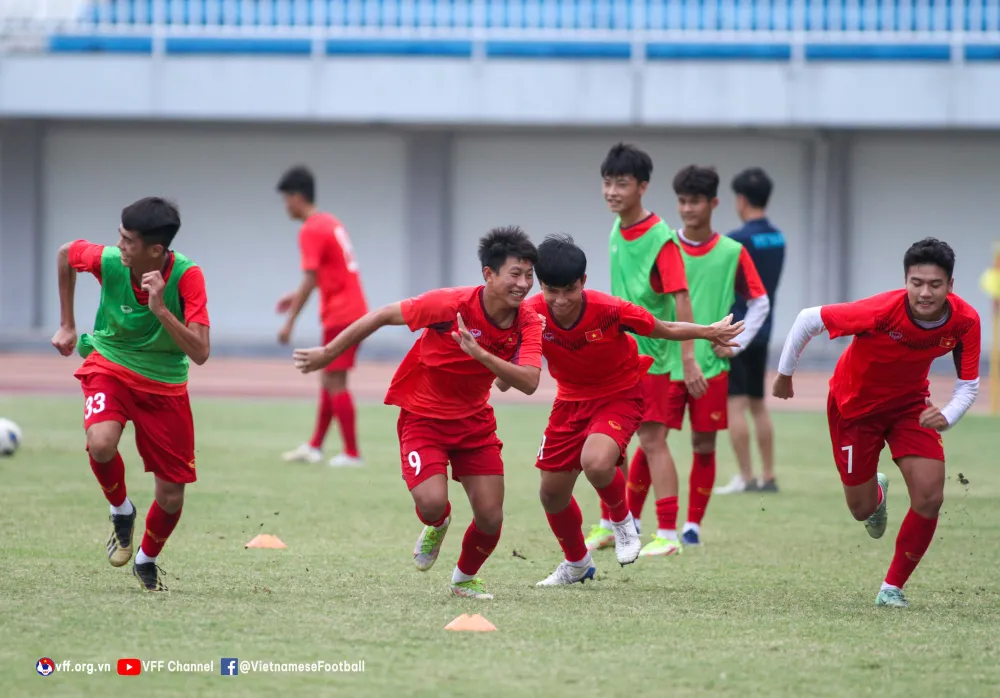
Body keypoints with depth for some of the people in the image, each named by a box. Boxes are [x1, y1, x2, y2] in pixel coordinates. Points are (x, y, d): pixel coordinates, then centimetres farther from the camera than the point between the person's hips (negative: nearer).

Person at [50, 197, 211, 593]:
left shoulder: (187, 276, -25)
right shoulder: (107, 261, -21)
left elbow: (200, 353, -30)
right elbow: (66, 254, 4)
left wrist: (160, 309, -41)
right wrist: (67, 325, 9)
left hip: (165, 383, 0)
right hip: (110, 366, 0)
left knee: (171, 496, 0)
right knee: (101, 442, -33)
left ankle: (147, 560, 33)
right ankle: (121, 511, -1)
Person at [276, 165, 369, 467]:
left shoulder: (310, 231, -14)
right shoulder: (330, 223, 14)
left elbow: (310, 280, -20)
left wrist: (289, 322, -16)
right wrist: (297, 296, 23)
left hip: (340, 315, -10)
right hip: (354, 310, 10)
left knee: (335, 382, -6)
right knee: (329, 378, 15)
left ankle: (352, 453, -6)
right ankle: (315, 446, 20)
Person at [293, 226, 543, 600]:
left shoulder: (528, 323, -14)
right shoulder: (452, 304, -26)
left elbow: (528, 382, -28)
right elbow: (385, 315, -14)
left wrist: (480, 354, -41)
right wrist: (329, 353, -7)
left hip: (474, 419, 4)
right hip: (423, 415, -4)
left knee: (490, 517, -2)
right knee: (432, 503, -24)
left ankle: (465, 579, 30)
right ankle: (436, 526, 16)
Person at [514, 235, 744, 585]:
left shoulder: (610, 310, -27)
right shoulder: (532, 314, -20)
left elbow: (665, 330, -11)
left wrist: (708, 332, -18)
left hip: (619, 395, -4)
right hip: (571, 398, 4)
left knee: (596, 463, -32)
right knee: (552, 491, 6)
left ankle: (622, 518, 2)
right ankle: (577, 563, 35)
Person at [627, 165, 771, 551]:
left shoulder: (733, 254, 0)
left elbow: (759, 303, 9)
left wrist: (736, 344, 0)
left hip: (711, 365, 0)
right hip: (667, 363, 0)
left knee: (704, 446, 4)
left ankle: (693, 526, 15)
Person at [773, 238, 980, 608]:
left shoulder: (965, 321, -24)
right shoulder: (882, 312, -36)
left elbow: (968, 384, -12)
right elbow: (808, 319, -23)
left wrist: (947, 417, -34)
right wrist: (784, 375, -10)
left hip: (910, 404, 3)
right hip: (855, 406, -3)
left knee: (929, 496, -14)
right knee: (862, 509, 5)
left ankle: (892, 588, 5)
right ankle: (876, 491, 47)